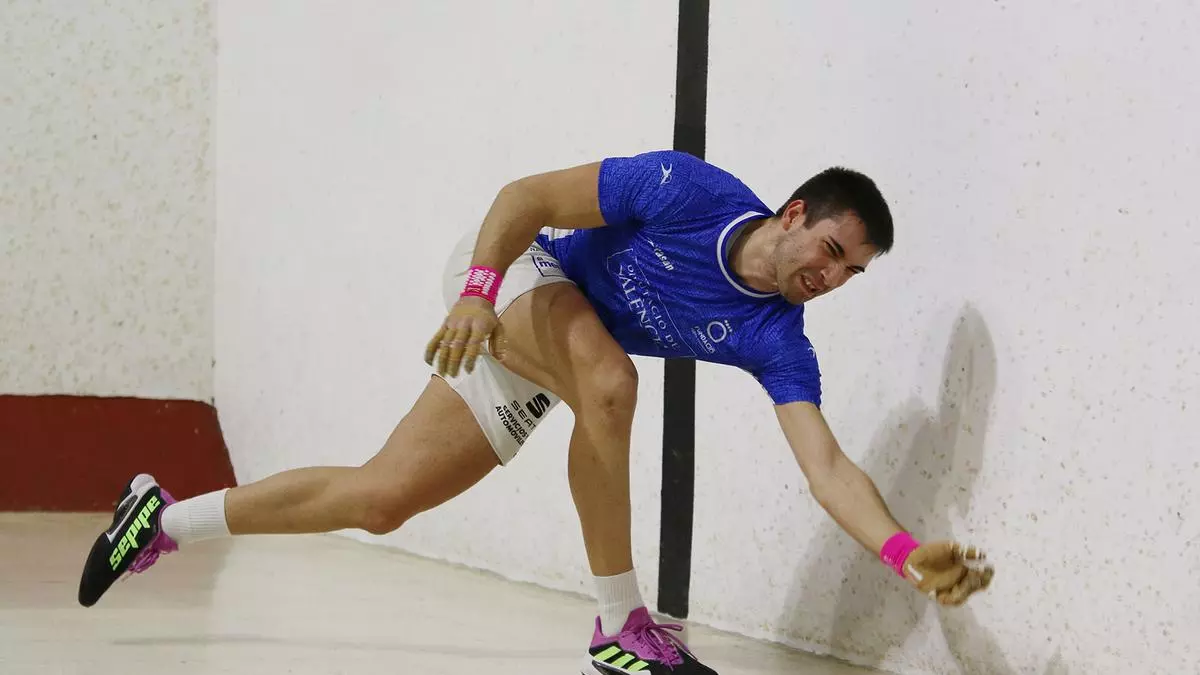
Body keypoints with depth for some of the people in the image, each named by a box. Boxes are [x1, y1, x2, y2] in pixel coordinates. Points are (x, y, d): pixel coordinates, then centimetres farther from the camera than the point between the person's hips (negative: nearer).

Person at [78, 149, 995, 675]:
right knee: (608, 376, -36)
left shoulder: (776, 340, -18)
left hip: (532, 381, 6)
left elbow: (828, 467, -26)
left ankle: (164, 521, 23)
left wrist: (909, 554, -42)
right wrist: (479, 293, -34)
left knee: (380, 498, 4)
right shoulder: (689, 192, -27)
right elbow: (528, 195, -20)